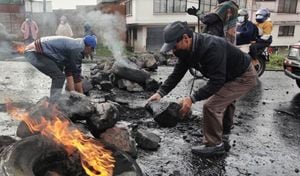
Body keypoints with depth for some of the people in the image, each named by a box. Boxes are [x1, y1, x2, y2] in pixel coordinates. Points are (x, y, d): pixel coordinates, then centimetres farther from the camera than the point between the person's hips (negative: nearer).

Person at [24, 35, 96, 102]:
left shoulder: (73, 45, 16)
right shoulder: (78, 49, -13)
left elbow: (69, 73, 15)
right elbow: (76, 74, -11)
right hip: (34, 53, -10)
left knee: (57, 77, 19)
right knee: (59, 77, -9)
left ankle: (53, 102, 24)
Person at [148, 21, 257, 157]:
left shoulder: (212, 47, -37)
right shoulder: (187, 49, -10)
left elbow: (216, 81, -38)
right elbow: (176, 74, -9)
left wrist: (192, 98, -43)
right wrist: (160, 93, -20)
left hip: (244, 76, -9)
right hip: (230, 75, 9)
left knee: (211, 106, -18)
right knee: (224, 96, 33)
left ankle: (214, 144, 2)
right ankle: (226, 124, 62)